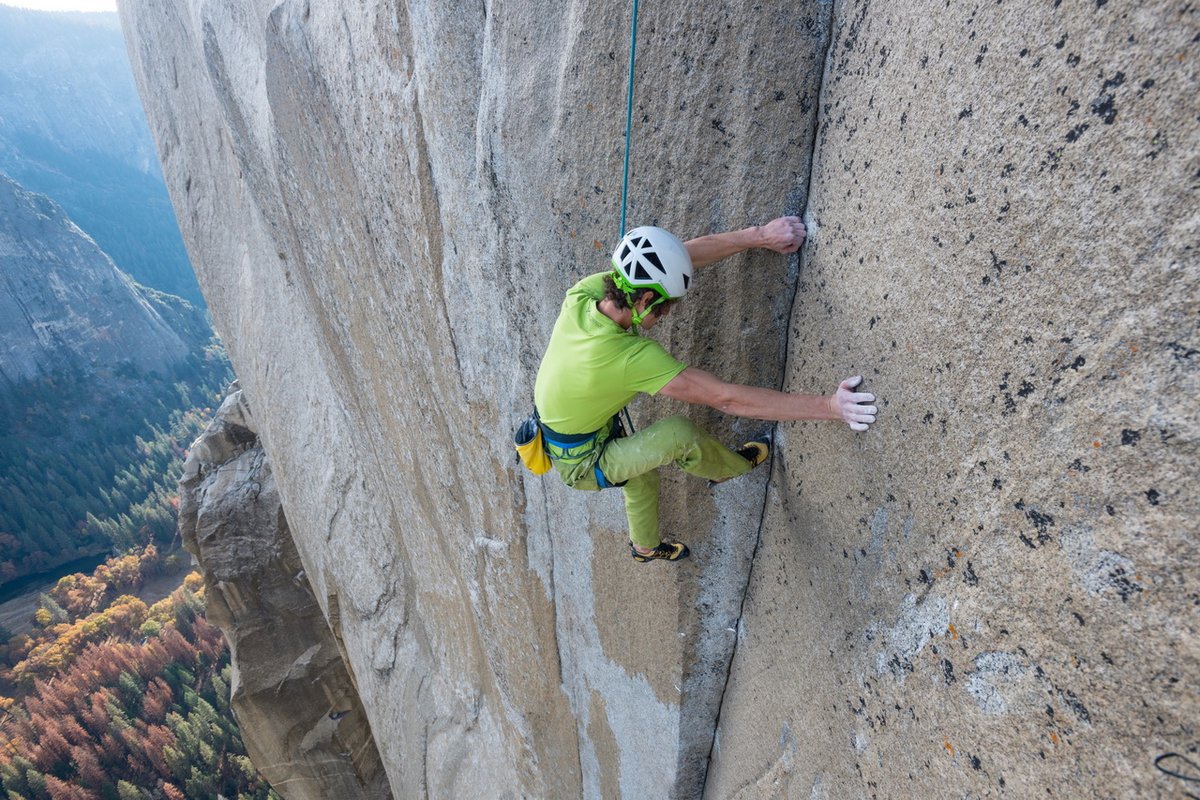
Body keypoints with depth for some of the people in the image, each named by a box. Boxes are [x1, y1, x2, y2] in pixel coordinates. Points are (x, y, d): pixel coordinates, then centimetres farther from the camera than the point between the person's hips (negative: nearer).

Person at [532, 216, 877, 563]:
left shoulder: (583, 293, -20)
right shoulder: (633, 358, -40)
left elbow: (681, 254, -14)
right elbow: (726, 398, -38)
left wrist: (759, 235, -15)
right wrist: (829, 406, -34)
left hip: (560, 439, 8)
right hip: (582, 466, -8)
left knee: (643, 474, 29)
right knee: (678, 433, -23)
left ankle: (645, 547, 57)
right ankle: (727, 466, 12)